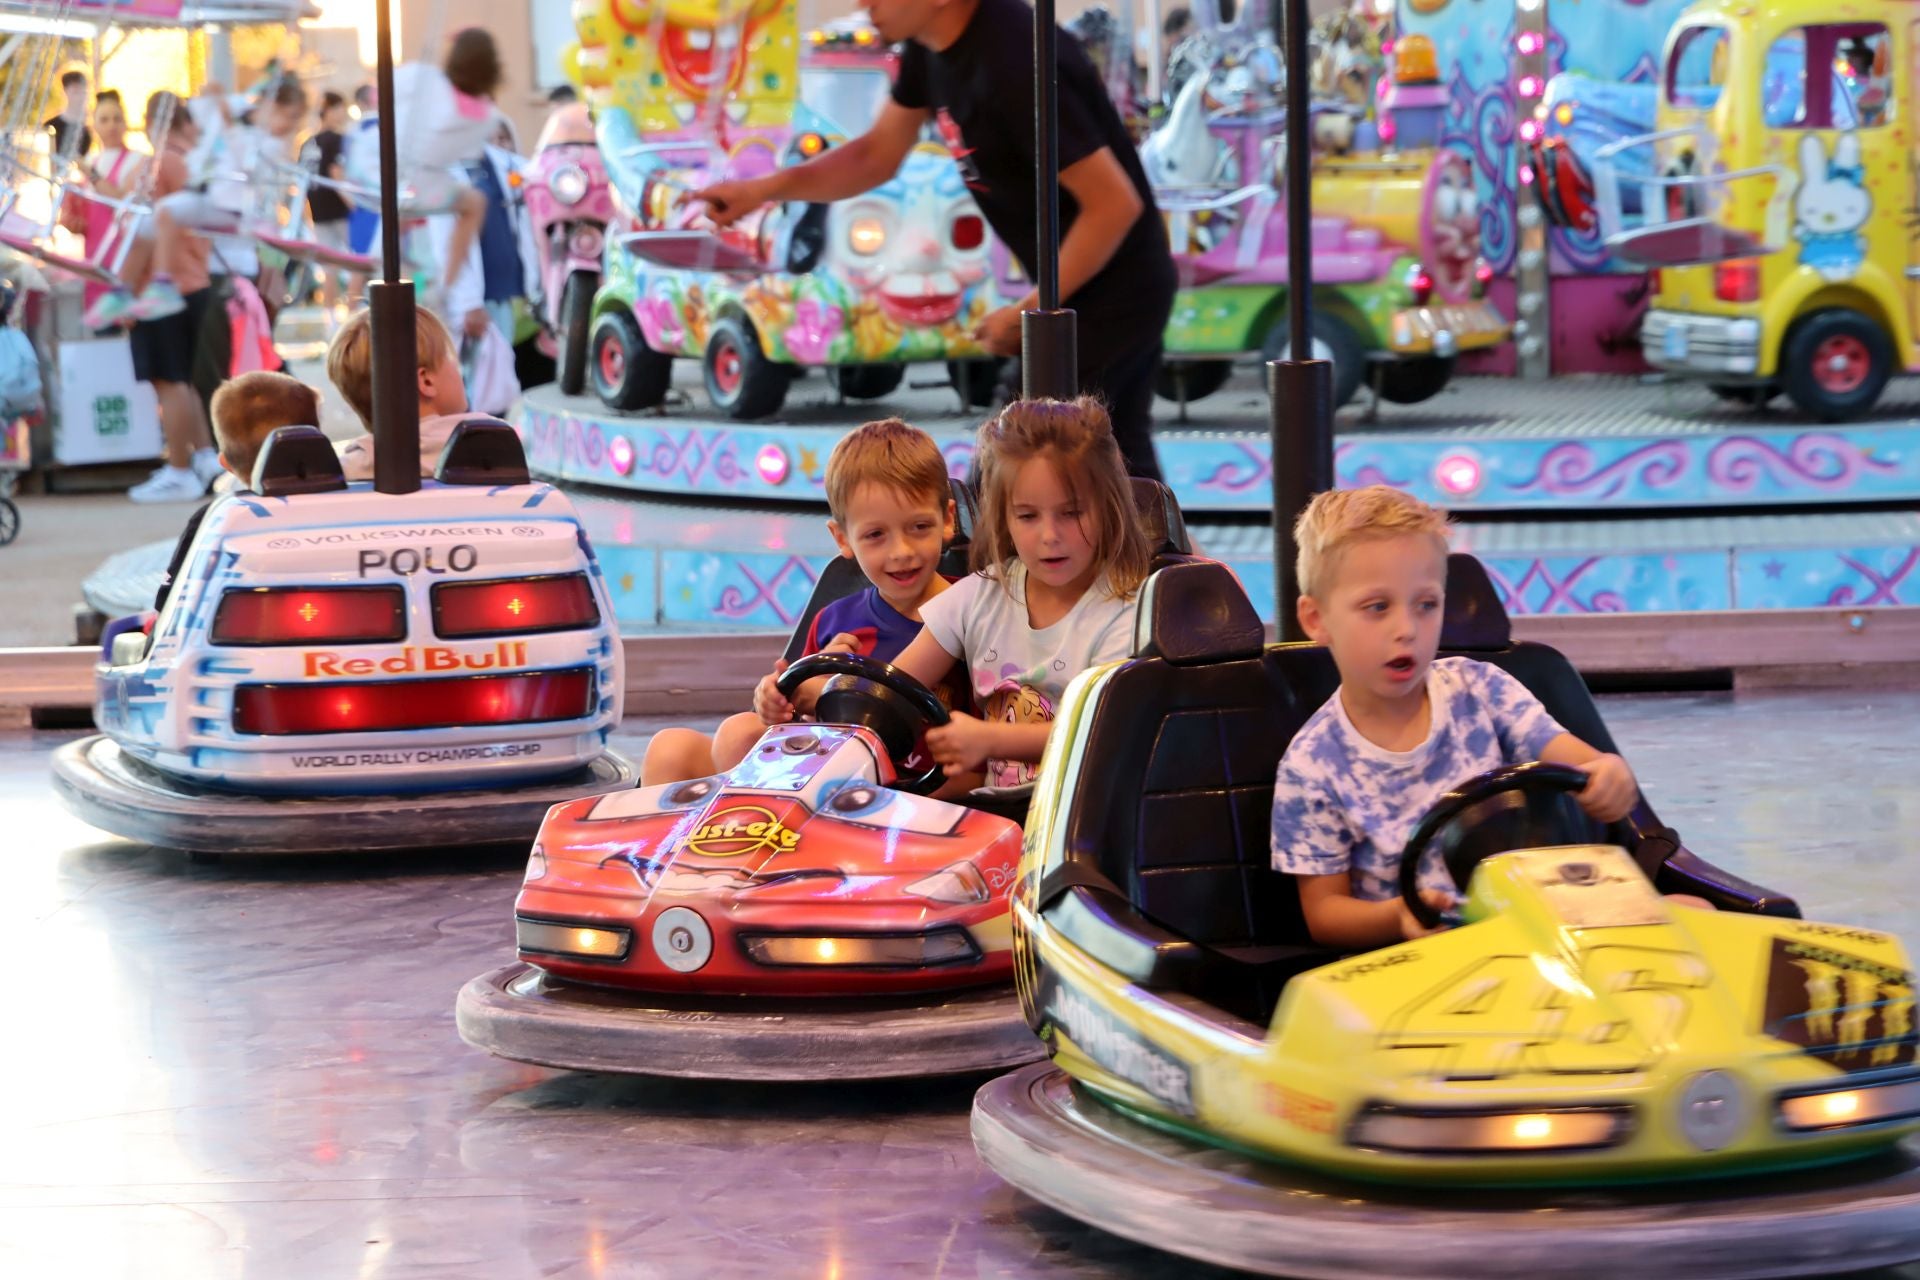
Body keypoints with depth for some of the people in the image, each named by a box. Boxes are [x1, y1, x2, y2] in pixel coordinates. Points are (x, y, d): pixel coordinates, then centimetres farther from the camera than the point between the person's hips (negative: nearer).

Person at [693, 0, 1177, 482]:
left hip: (1113, 293, -9)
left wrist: (1029, 312, -17)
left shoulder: (1016, 61, -28)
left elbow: (1114, 203, -26)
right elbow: (876, 157, 14)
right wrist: (764, 189, -1)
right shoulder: (930, 49, 1)